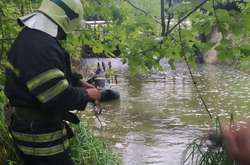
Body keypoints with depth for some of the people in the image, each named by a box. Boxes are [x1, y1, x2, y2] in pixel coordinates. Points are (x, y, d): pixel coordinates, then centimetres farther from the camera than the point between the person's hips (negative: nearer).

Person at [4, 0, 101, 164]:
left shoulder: (31, 37, 6)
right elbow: (59, 98, -30)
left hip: (35, 126, 10)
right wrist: (87, 95, -13)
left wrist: (78, 83, 10)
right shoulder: (38, 47, -29)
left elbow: (54, 75, 20)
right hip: (40, 136, -10)